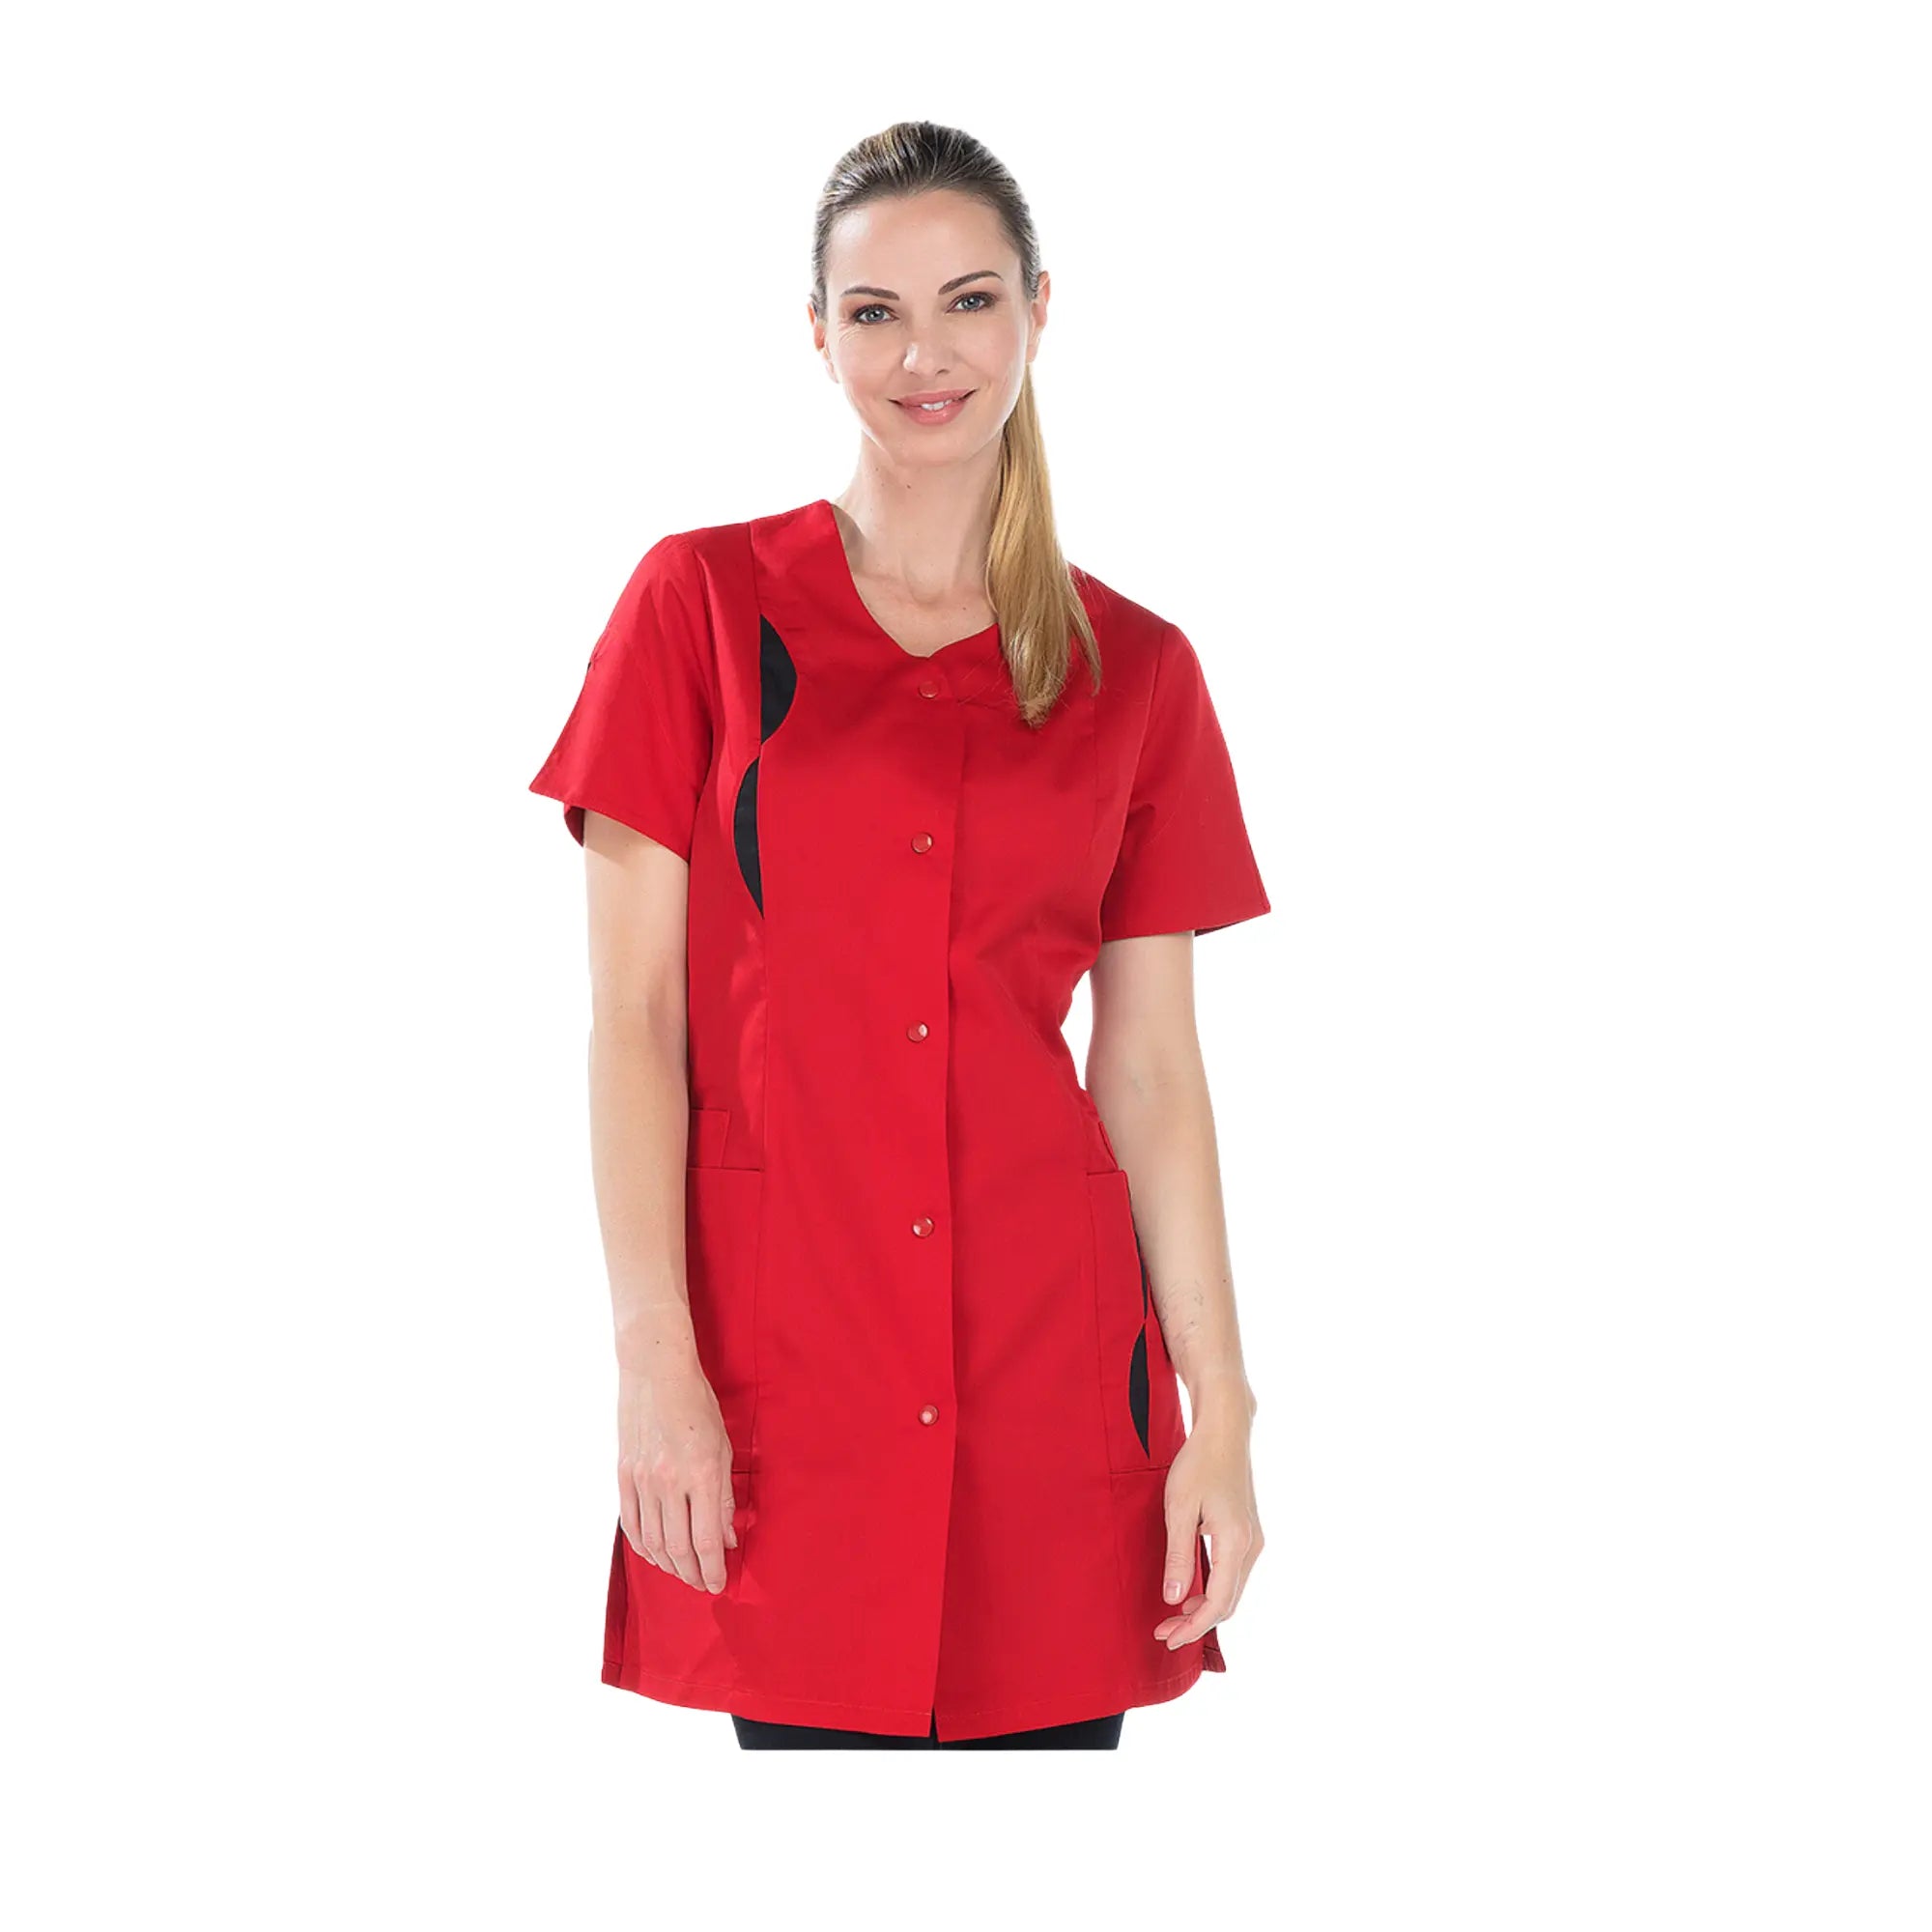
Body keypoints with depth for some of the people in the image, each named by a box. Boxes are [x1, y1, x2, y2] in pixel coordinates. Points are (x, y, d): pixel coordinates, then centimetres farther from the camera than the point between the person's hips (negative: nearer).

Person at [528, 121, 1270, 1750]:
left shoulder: (1136, 672, 8)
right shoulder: (706, 604, 3)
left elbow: (1155, 1072, 8)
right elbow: (632, 1010, -1)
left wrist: (1221, 1422, 2)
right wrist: (654, 1357, -9)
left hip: (1055, 1360, 2)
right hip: (780, 1340, -1)